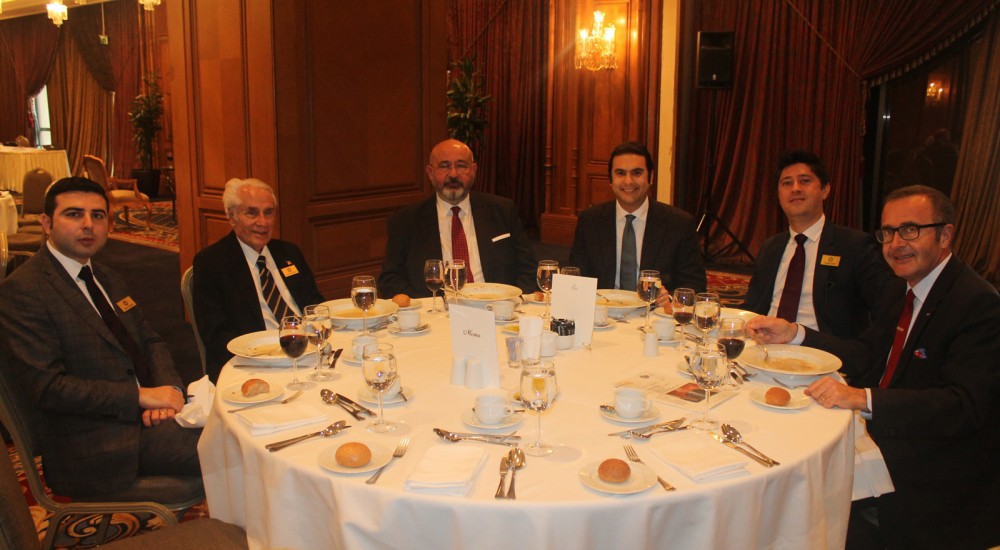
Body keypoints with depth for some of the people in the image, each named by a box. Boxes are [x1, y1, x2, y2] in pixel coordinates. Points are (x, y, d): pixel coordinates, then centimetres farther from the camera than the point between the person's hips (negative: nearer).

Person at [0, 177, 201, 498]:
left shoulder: (106, 279, 18)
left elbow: (149, 342, 17)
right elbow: (47, 387, -16)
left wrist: (169, 389, -5)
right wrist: (139, 396, -19)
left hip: (144, 412, 8)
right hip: (96, 441, -8)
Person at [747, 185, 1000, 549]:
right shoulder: (900, 289, 10)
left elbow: (964, 407, -27)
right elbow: (869, 356, 12)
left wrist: (863, 398, -38)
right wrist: (793, 334, 0)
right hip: (886, 441, 7)